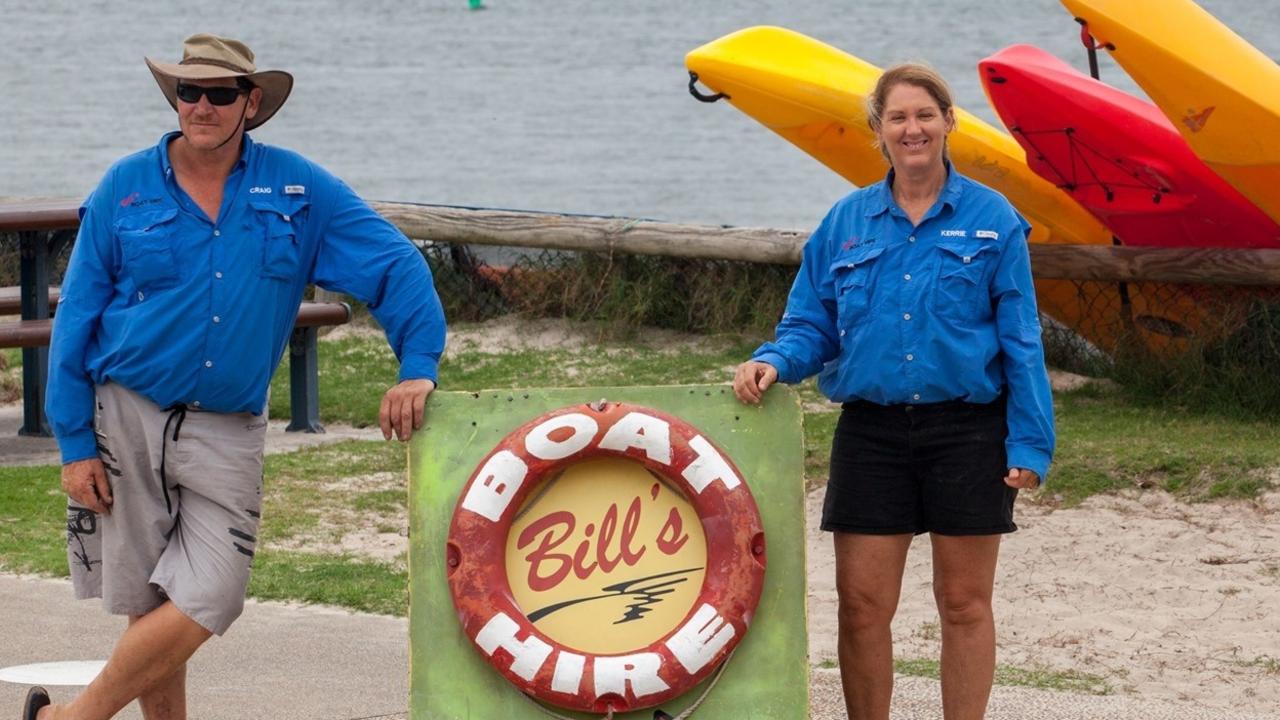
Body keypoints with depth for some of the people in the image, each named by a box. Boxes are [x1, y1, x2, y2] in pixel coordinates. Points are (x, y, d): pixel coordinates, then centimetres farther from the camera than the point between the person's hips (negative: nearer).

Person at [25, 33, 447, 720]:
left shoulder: (297, 189, 2)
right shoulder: (127, 189, 0)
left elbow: (395, 266, 2)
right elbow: (76, 319, 2)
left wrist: (418, 366, -13)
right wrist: (75, 442, -3)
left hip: (226, 432, 1)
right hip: (123, 419, -1)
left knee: (206, 601, -10)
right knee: (147, 605, 4)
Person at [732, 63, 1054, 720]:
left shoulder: (991, 220, 0)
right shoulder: (846, 223, 8)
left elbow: (1020, 340, -1)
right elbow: (811, 326, 11)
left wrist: (1030, 443, -6)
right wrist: (774, 361, -11)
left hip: (967, 431, -2)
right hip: (872, 434, 2)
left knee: (965, 602, 5)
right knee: (861, 604, 0)